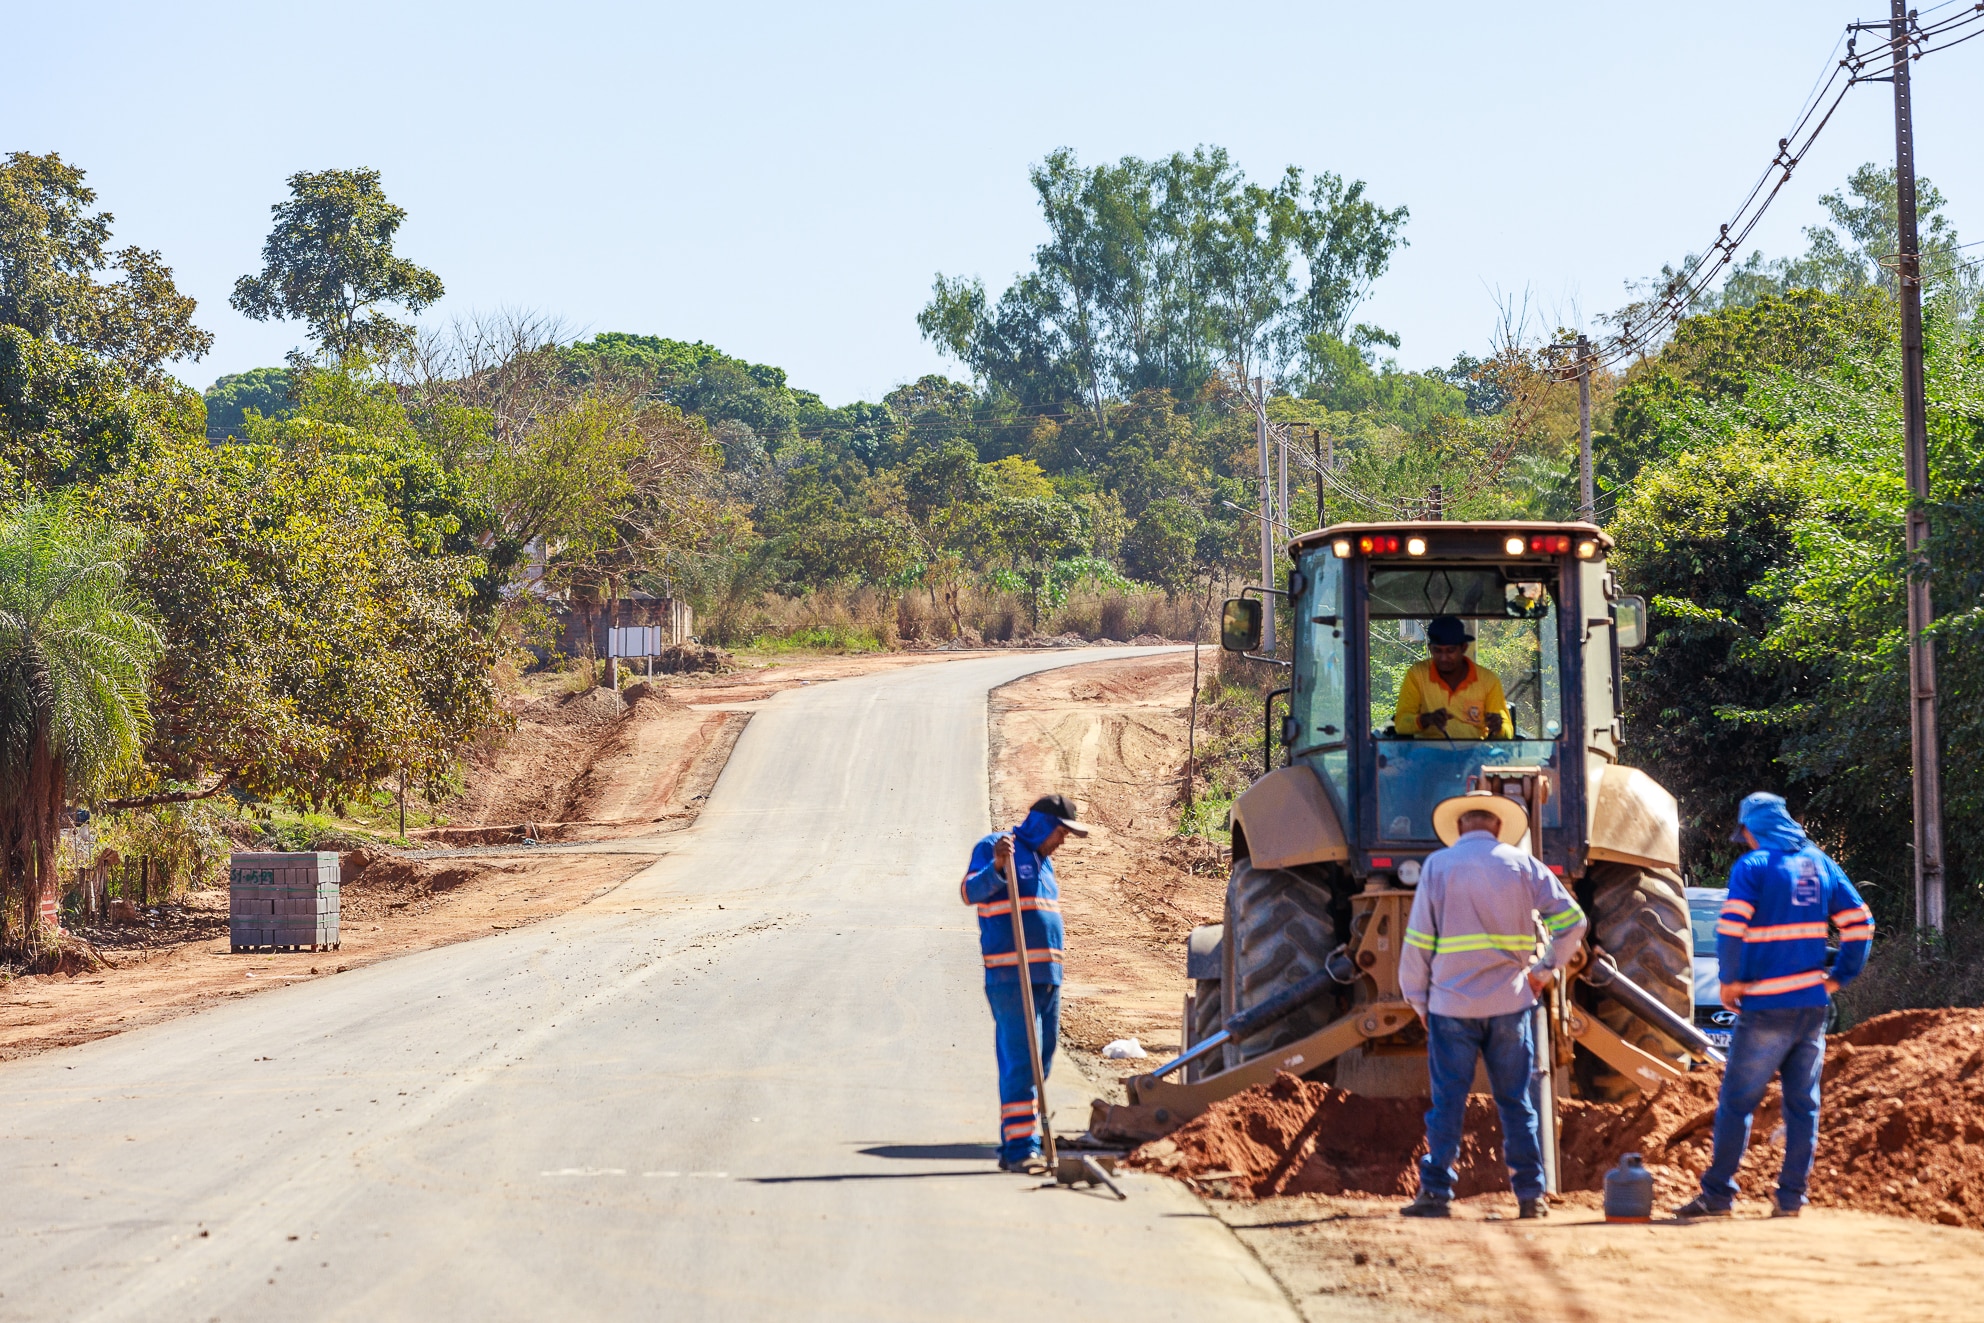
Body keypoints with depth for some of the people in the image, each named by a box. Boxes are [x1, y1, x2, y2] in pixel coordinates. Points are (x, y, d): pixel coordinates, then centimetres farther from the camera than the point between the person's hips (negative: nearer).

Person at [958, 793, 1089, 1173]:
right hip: (1010, 977, -9)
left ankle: (1014, 1148, 14)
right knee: (1021, 1062, -14)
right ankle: (1019, 1149, -15)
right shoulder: (993, 847, -4)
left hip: (1047, 976, 9)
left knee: (1039, 1065, 9)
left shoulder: (1043, 861, 22)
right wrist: (996, 866, -36)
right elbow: (970, 892, -18)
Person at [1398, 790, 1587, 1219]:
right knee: (1516, 1102, 7)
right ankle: (1530, 1194, 7)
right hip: (1510, 1003, 1)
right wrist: (1546, 969, 10)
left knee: (1447, 1102, 2)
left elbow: (1418, 939, -1)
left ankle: (1436, 1191, -1)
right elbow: (1571, 920, 0)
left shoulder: (1438, 865, 0)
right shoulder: (1522, 864, 4)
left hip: (1452, 1004, -1)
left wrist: (1417, 998, 7)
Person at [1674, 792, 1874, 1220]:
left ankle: (1717, 1194, 1)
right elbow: (1859, 923, 9)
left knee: (1737, 1101, 0)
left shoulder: (1753, 866, -7)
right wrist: (1839, 977, 11)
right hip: (1812, 1004, 5)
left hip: (1766, 1007, -5)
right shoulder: (1820, 864, 11)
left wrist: (1730, 980, -6)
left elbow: (1730, 928, -18)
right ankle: (1791, 1196, 8)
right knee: (1803, 1104, 8)